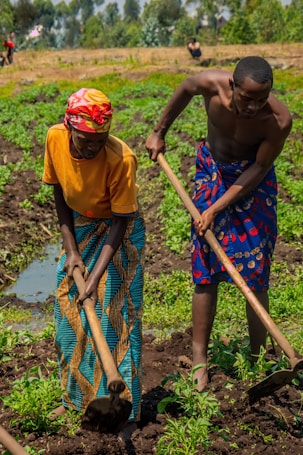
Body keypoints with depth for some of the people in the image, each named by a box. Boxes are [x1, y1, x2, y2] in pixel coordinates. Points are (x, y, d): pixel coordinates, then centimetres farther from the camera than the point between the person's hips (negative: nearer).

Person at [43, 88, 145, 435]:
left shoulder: (120, 158, -33)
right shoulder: (55, 139, -20)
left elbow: (119, 221, -25)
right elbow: (59, 192, -5)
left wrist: (95, 277, -31)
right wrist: (70, 249, -9)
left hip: (118, 229, -5)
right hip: (79, 228, 5)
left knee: (115, 313, -7)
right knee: (68, 309, 8)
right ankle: (77, 396, 25)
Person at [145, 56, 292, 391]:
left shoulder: (279, 121, -31)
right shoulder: (212, 84, -27)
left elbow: (259, 169, -19)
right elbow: (185, 88, -3)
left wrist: (217, 208, -24)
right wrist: (160, 131, 5)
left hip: (253, 177, -1)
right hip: (212, 170, 1)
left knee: (255, 274, -2)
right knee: (205, 271, 0)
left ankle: (258, 357, 11)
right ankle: (199, 360, 7)